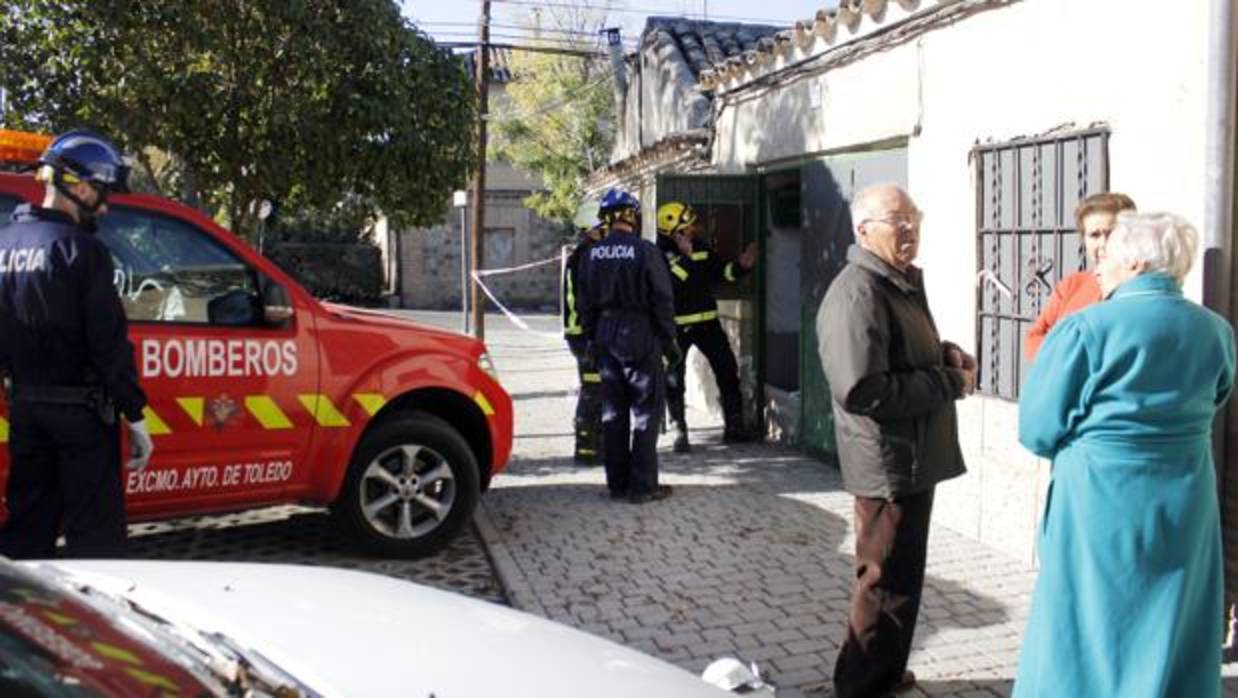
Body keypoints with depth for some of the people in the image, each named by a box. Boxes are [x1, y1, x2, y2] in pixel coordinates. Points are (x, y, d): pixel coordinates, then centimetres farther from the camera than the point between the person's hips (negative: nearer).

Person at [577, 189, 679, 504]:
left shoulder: (593, 255, 5)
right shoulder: (645, 251, -12)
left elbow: (585, 304, 10)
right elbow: (662, 301, -10)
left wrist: (592, 340, 18)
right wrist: (669, 341, -1)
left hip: (605, 337, 6)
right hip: (639, 336, -6)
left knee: (613, 411, 12)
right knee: (646, 410, 2)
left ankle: (617, 483, 17)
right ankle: (642, 485, 3)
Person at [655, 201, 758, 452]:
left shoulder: (701, 247, 6)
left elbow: (722, 271, 16)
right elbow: (666, 285, -27)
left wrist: (741, 265, -2)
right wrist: (685, 257, -28)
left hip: (707, 321, 5)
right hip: (676, 326, -5)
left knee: (728, 371, 5)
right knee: (673, 382, -1)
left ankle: (734, 425, 18)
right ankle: (680, 432, 13)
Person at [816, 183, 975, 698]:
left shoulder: (903, 283, 13)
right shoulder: (857, 294, -22)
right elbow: (863, 391, -30)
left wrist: (946, 352, 4)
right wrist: (950, 384, -21)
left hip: (914, 456, 10)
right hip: (890, 462, -10)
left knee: (902, 575, 22)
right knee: (888, 583, 1)